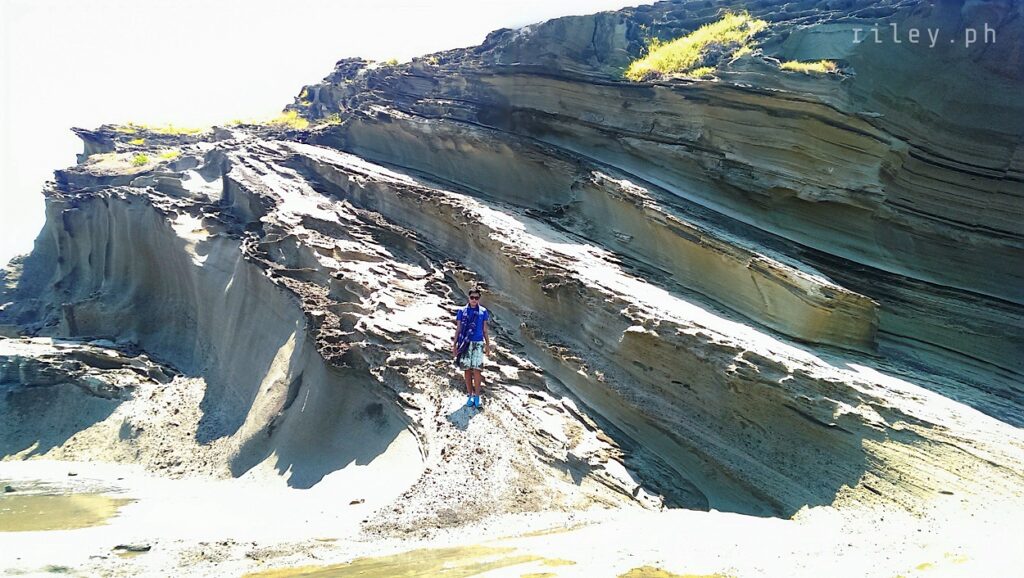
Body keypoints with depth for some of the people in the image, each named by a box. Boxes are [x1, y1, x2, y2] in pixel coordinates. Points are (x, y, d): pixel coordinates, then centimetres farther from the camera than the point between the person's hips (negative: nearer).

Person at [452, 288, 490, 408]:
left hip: (478, 343, 0)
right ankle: (469, 396, 11)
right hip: (465, 344, 0)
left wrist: (488, 345, 9)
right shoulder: (462, 311, 5)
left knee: (477, 370, -7)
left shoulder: (483, 311, 7)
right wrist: (454, 345, 4)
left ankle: (477, 396, -2)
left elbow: (485, 330, 12)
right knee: (467, 370, 3)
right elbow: (458, 329, 8)